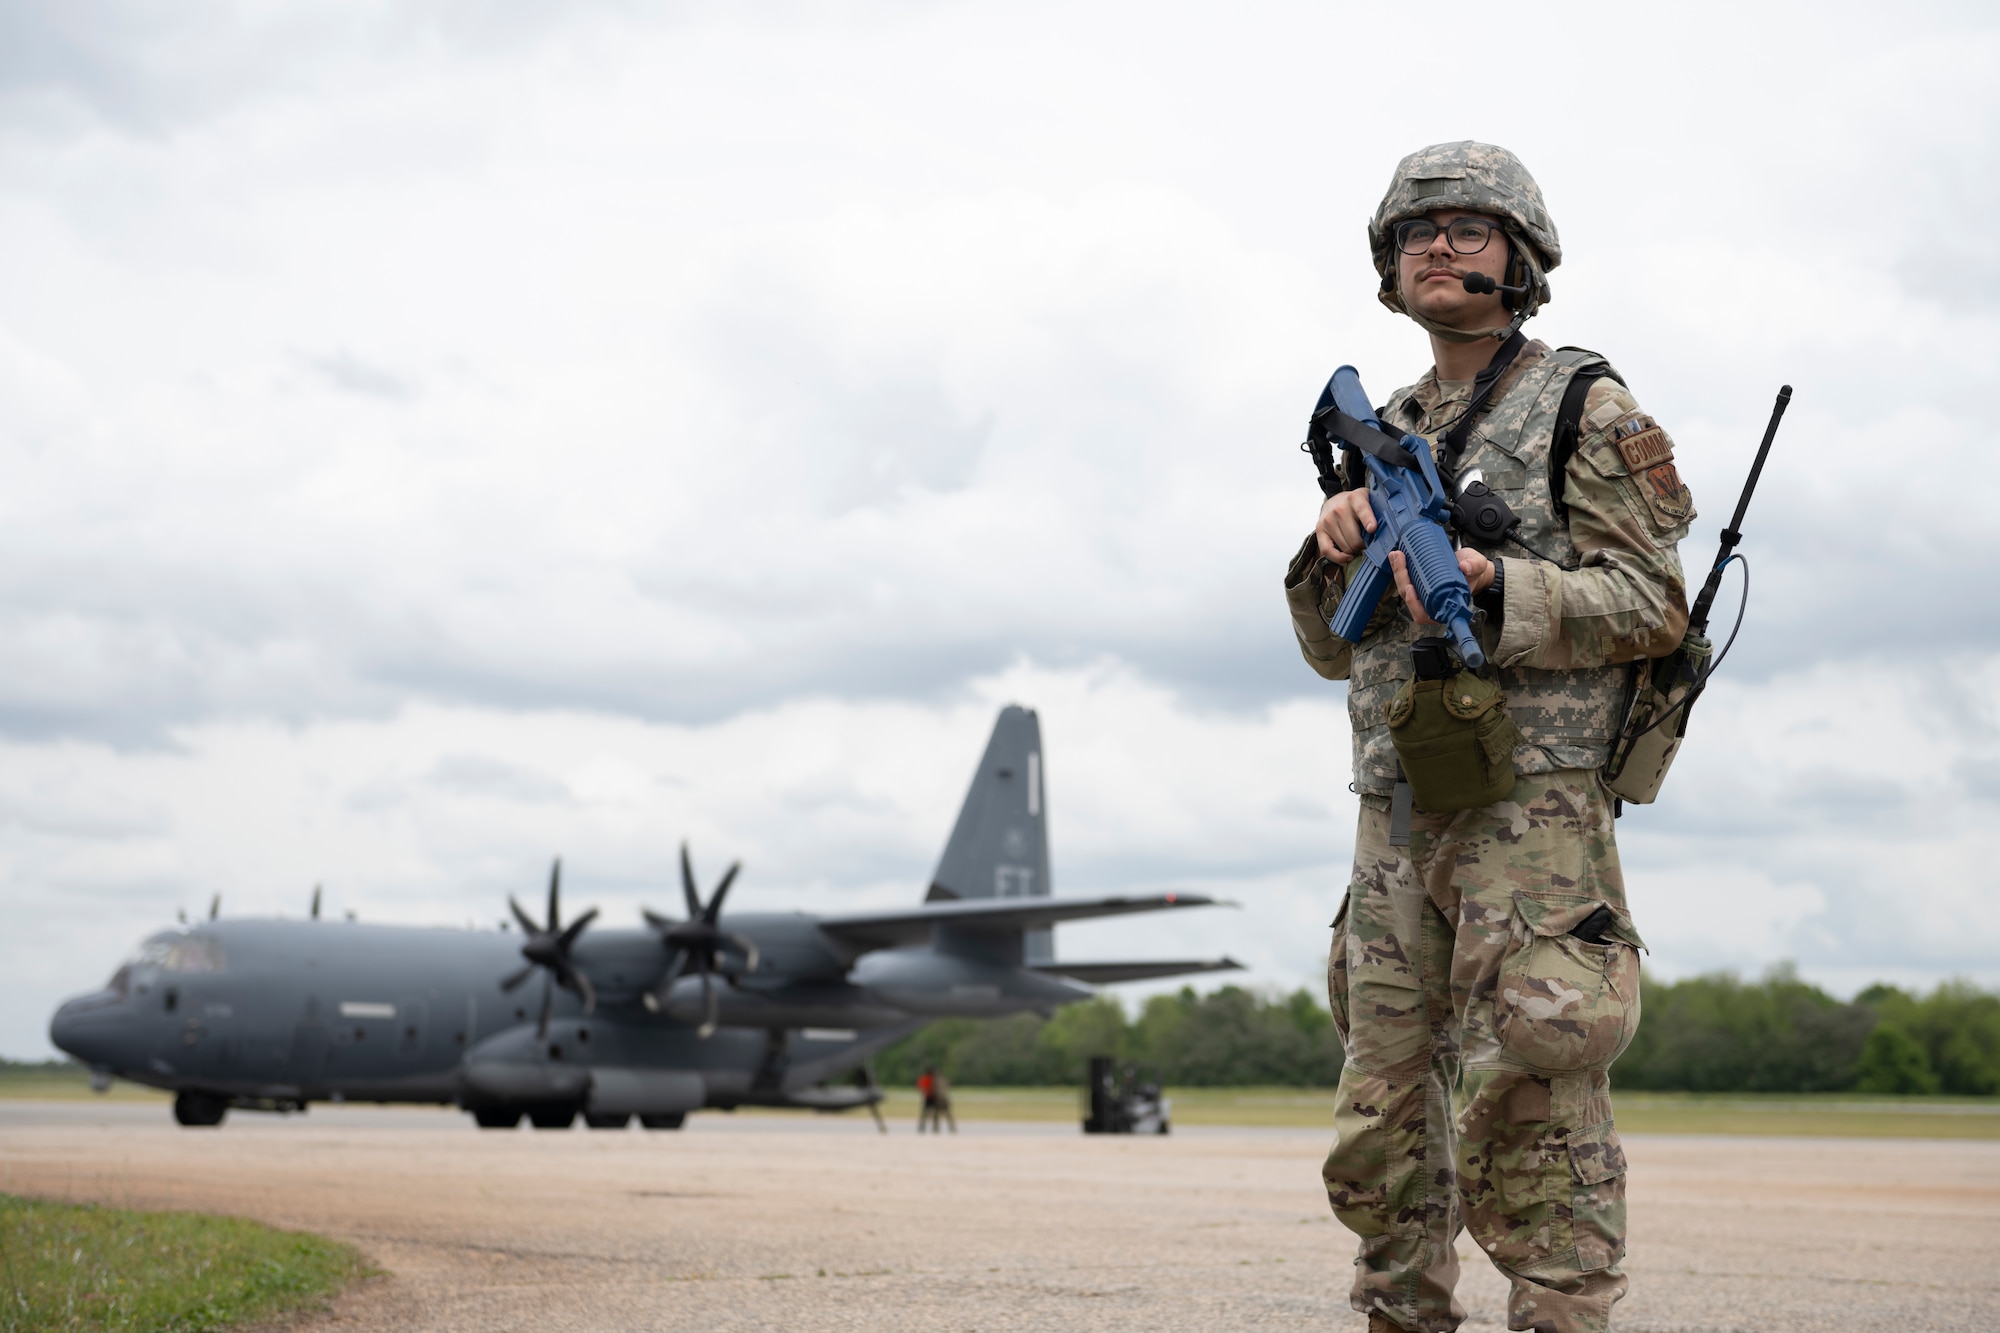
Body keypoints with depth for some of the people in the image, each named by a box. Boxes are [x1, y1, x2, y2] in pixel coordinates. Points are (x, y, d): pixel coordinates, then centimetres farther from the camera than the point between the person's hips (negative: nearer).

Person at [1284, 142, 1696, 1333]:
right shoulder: (1386, 435, 20)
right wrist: (1337, 551, -1)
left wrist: (1491, 586, -22)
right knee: (1382, 1135, 8)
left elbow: (1652, 603, -7)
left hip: (1531, 809, -7)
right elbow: (1335, 648, 21)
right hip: (1398, 817, 7)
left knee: (1528, 1135, -11)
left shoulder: (1586, 408, 1)